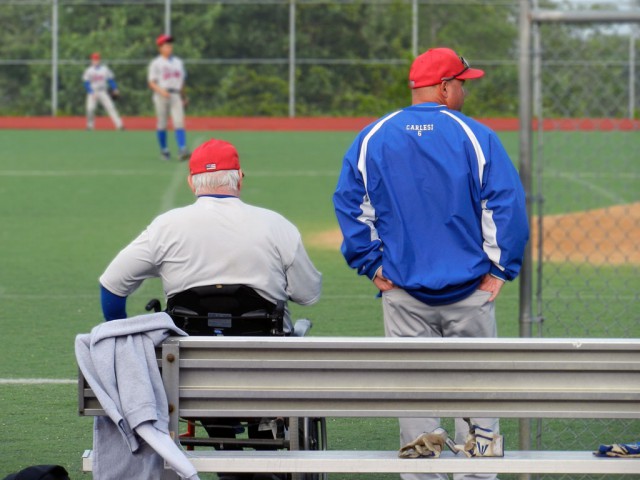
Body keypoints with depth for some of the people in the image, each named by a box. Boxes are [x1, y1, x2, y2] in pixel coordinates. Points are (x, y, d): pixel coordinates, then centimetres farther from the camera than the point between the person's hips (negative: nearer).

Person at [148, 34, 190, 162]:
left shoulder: (178, 62, 15)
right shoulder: (155, 63, 1)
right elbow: (152, 83, -4)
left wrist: (183, 97, 21)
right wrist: (161, 91, -20)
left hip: (176, 96, 3)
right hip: (161, 97, -3)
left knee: (179, 123, -11)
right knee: (162, 125, 3)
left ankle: (182, 150, -20)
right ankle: (164, 150, 15)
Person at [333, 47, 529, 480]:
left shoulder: (372, 138, 3)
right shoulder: (474, 136, -6)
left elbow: (350, 204, 1)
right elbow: (507, 204, -11)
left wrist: (372, 264, 4)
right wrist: (499, 267, -5)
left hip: (402, 290, 2)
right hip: (469, 289, -2)